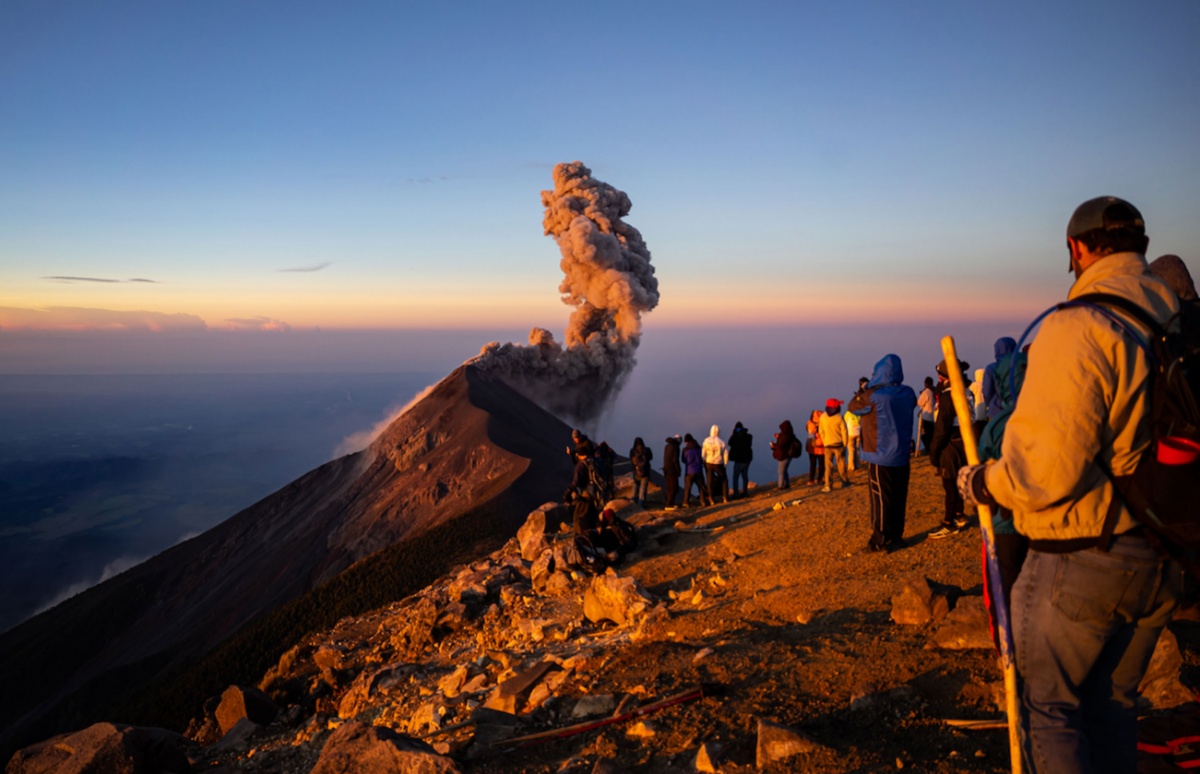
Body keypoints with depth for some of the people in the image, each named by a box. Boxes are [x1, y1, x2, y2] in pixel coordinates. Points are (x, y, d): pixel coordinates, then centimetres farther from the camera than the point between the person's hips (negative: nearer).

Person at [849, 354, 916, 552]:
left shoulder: (873, 395, -18)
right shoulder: (908, 393, 0)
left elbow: (852, 407, -2)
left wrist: (863, 391, 11)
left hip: (881, 456, -6)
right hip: (902, 455, 6)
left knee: (881, 499, 2)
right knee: (898, 498, 13)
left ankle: (881, 541, 8)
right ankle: (896, 536, 21)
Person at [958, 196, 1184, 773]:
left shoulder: (1075, 328, -19)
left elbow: (1048, 471, -24)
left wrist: (983, 482, -6)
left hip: (1082, 558, -7)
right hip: (1166, 558, 8)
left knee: (1047, 704, 9)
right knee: (1113, 700, 22)